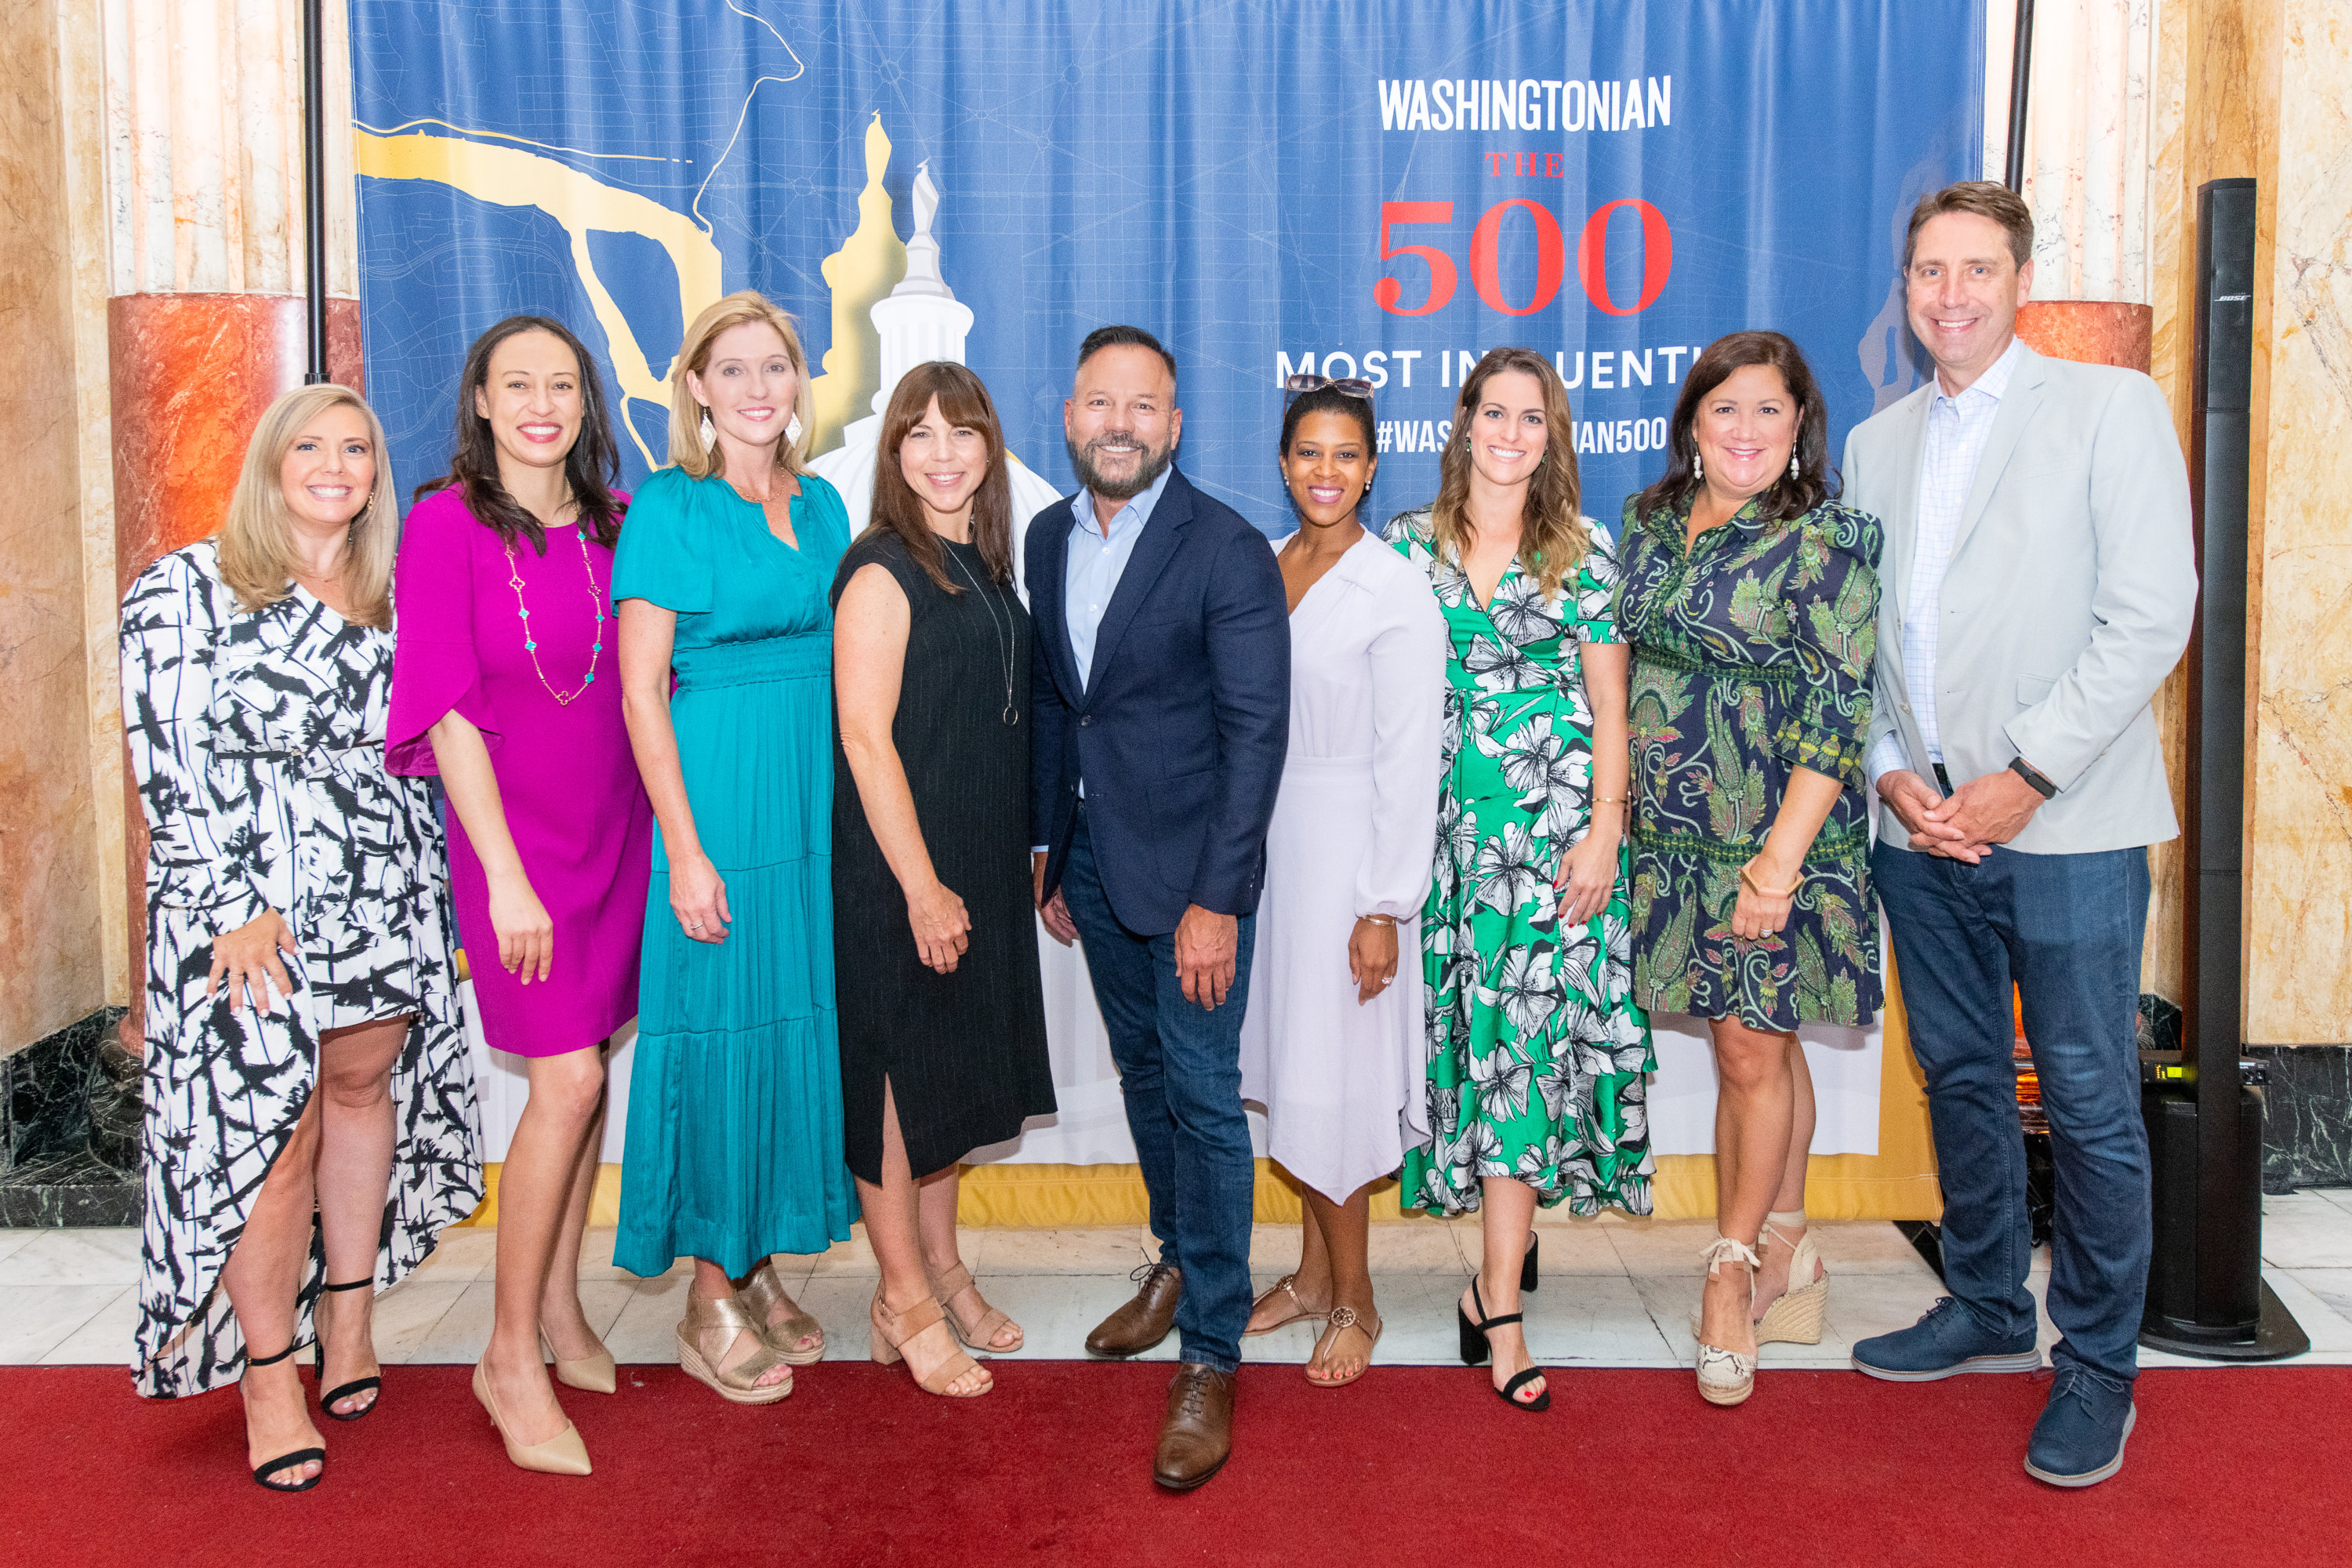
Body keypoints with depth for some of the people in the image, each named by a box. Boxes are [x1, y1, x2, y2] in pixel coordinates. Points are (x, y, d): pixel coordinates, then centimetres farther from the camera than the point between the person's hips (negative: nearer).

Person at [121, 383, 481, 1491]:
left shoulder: (392, 598, 13)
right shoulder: (184, 589, -1)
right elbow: (170, 758, -8)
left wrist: (431, 892, 10)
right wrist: (234, 907, -15)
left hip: (385, 894, 5)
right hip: (246, 896, -4)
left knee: (364, 1081, 9)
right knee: (273, 1122, -5)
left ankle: (349, 1319, 24)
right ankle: (267, 1375, 5)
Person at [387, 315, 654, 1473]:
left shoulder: (611, 522, 6)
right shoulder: (447, 523, -8)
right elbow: (450, 713, -12)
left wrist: (664, 834, 4)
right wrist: (506, 876, -16)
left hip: (615, 831, 5)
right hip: (514, 837, -5)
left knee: (584, 1070, 10)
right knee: (567, 1079, -9)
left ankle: (560, 1315, 25)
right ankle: (512, 1356, 5)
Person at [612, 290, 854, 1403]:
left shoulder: (821, 506, 11)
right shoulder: (668, 507, -7)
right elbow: (641, 691, -10)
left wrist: (850, 811, 9)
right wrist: (685, 849, -15)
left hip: (816, 800, 6)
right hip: (716, 799, -6)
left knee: (798, 1022, 11)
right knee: (718, 1030, 0)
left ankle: (760, 1267, 26)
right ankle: (710, 1300, 15)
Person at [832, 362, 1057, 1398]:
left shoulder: (986, 567, 10)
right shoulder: (881, 573, -14)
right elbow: (864, 737, -18)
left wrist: (1019, 859, 11)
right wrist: (922, 886, -19)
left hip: (977, 863, 8)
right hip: (896, 865, -8)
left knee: (953, 1068, 17)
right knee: (894, 1071, 3)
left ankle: (941, 1267, 31)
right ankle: (905, 1301, 15)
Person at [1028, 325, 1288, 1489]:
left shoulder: (1227, 551, -14)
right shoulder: (1048, 539, 6)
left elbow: (1256, 732, -16)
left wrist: (1216, 900, -20)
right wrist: (1045, 853, 12)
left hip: (1192, 868, -6)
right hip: (1093, 861, 6)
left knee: (1203, 1097, -3)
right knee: (1143, 1073, 19)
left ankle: (1210, 1357, 8)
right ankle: (1179, 1261, 38)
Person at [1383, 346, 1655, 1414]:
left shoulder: (1583, 555, 5)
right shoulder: (1408, 544, 9)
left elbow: (1610, 705, 4)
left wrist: (1604, 829, -6)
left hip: (1553, 824, -2)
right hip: (1441, 823, 2)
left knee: (1526, 1034, -7)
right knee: (1464, 1025, 4)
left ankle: (1496, 1303, -3)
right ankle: (1509, 1238, 25)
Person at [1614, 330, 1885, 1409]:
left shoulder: (1826, 538, -10)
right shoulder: (1649, 521, 8)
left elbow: (1837, 713, -14)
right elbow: (1621, 663, 17)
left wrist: (1778, 862, -18)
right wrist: (1618, 791, 10)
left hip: (1776, 836, -5)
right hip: (1673, 833, 5)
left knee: (1753, 1046, 2)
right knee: (1751, 1039, 13)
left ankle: (1734, 1264, 19)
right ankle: (1784, 1257, 26)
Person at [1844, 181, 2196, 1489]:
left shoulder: (2111, 408, -1)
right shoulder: (1878, 444, 14)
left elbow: (2151, 616, -9)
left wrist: (2027, 776, -14)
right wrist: (1891, 771, -3)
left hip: (2065, 826, -5)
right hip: (1923, 827, 5)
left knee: (2090, 1105, 1)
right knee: (1962, 1078, 15)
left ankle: (2099, 1367, 17)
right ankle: (1989, 1311, 32)